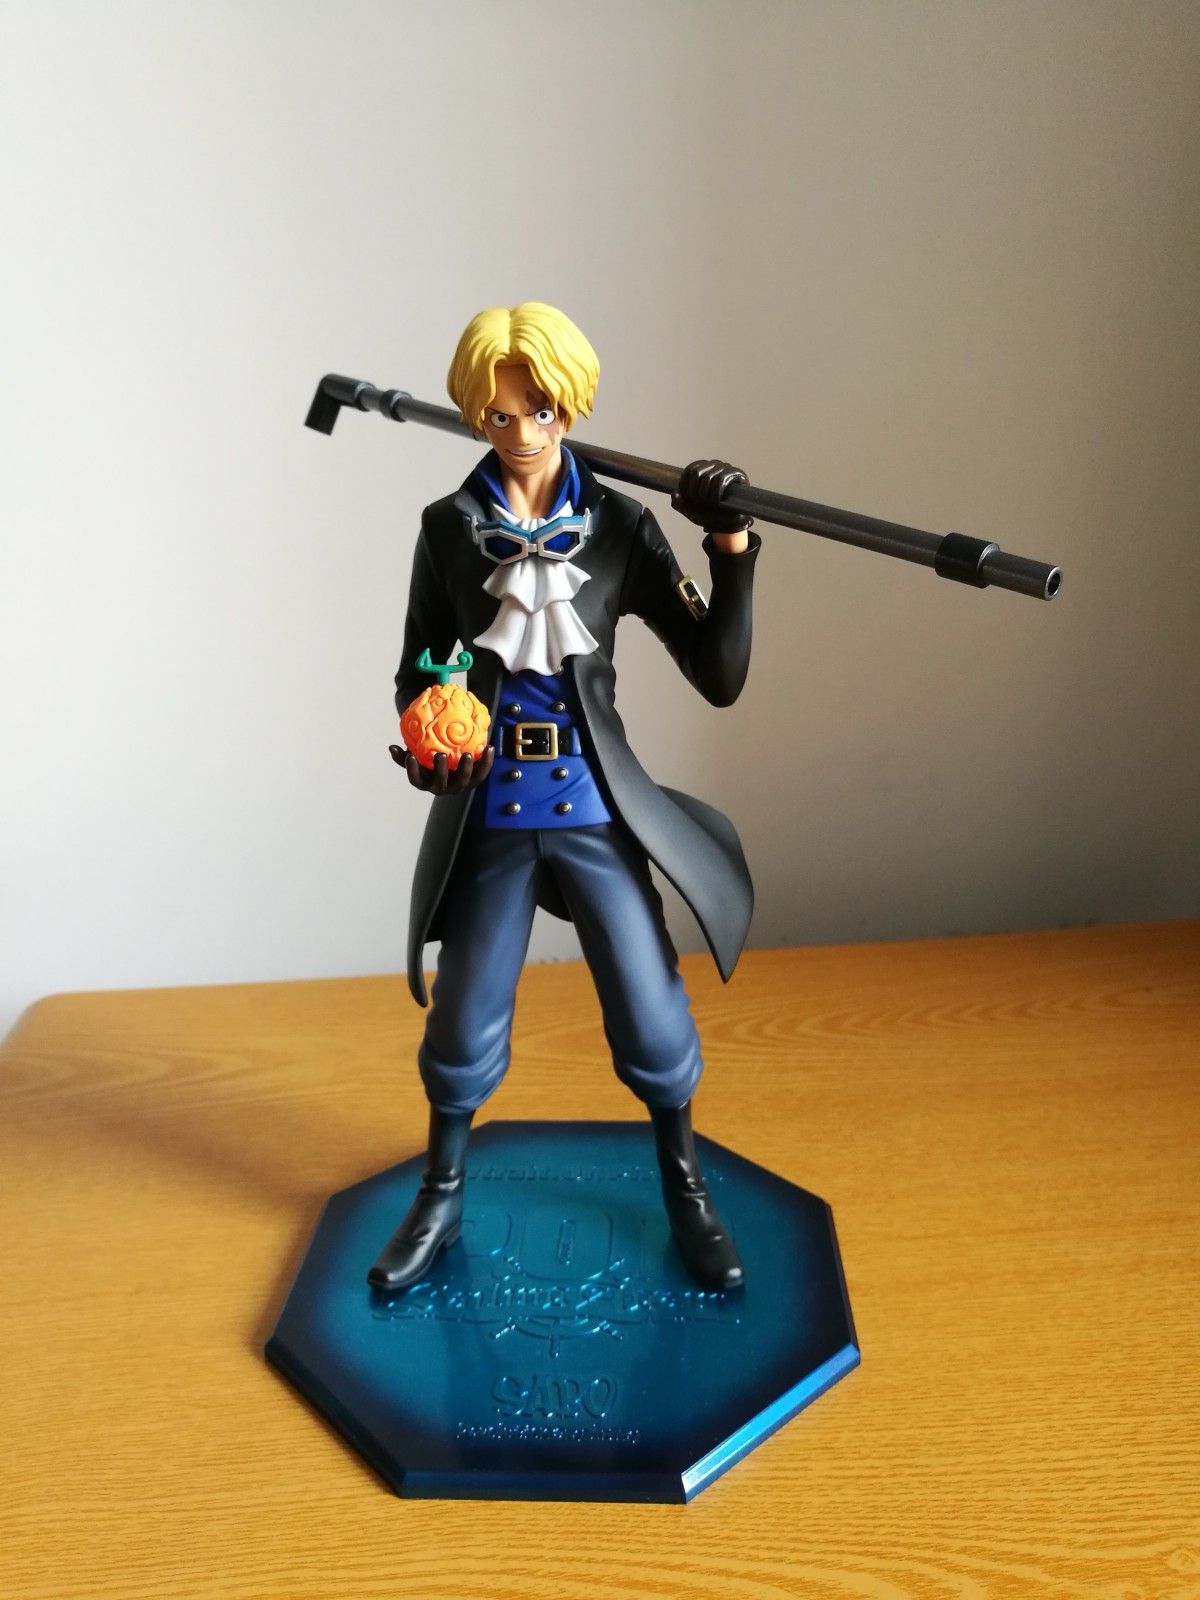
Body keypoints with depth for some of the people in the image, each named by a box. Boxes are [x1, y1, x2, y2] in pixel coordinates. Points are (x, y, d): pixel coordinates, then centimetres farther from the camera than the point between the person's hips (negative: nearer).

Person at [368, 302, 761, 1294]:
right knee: (464, 1027, 11)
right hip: (487, 815, 1)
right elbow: (417, 672, 7)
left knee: (653, 1024, 5)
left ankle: (687, 1193, 33)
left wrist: (733, 551, -17)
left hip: (596, 811, 0)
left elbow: (719, 677, -6)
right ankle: (442, 1200, 38)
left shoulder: (620, 527, -2)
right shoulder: (450, 528, 1)